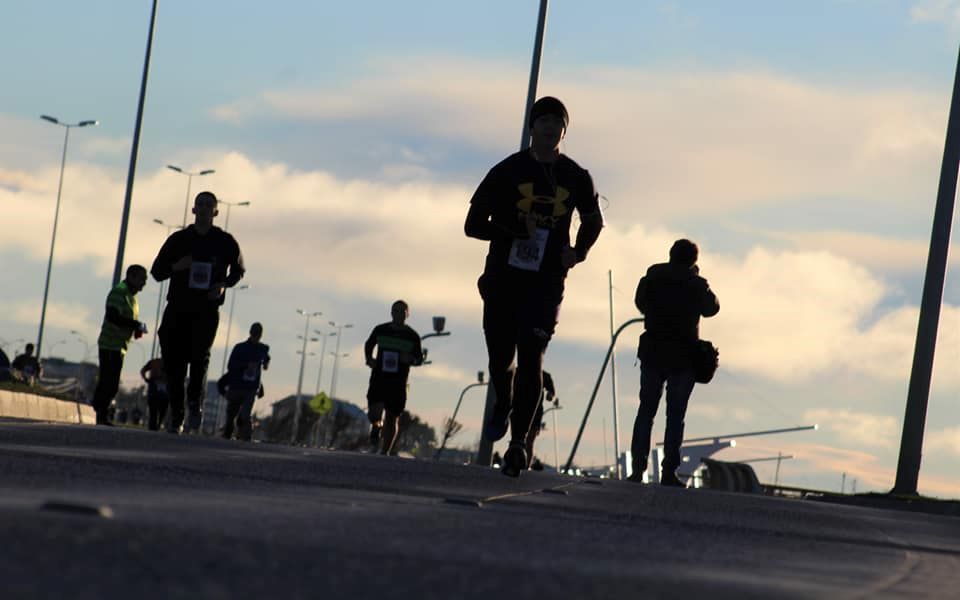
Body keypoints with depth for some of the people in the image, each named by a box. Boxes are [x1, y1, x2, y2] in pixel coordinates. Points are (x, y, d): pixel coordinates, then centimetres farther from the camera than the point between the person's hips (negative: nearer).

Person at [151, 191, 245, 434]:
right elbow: (157, 271, 11)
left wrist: (224, 285, -1)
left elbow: (238, 270, 20)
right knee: (174, 363, -2)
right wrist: (176, 267, -10)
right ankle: (176, 416, 7)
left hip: (207, 311, -2)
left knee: (200, 354, -23)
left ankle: (195, 405, -9)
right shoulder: (179, 239, 8)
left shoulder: (225, 242, 6)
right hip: (177, 310, 2)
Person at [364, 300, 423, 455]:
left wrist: (410, 359, -13)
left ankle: (384, 453, 17)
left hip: (398, 383, 1)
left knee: (393, 418, 5)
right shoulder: (380, 330, 2)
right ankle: (377, 426, 22)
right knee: (374, 415, -15)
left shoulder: (412, 336, 1)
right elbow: (368, 345, 20)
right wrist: (369, 359, 1)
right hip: (378, 377, -1)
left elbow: (419, 359, 9)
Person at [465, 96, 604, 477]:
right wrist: (514, 229, -17)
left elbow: (593, 221, 21)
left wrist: (579, 253, 2)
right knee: (501, 359, 6)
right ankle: (502, 406, 40)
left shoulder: (576, 178, 3)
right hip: (503, 278, 0)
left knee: (530, 358, -12)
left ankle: (518, 442, -10)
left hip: (546, 284, 0)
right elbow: (473, 225, -2)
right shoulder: (507, 171, -3)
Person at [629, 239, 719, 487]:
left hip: (652, 353, 2)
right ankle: (668, 471, -2)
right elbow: (711, 308, 9)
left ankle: (638, 468, 3)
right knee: (675, 415, 2)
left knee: (646, 410, 9)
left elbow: (641, 304, 14)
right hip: (684, 357, -2)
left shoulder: (651, 279, -2)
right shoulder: (696, 285, -7)